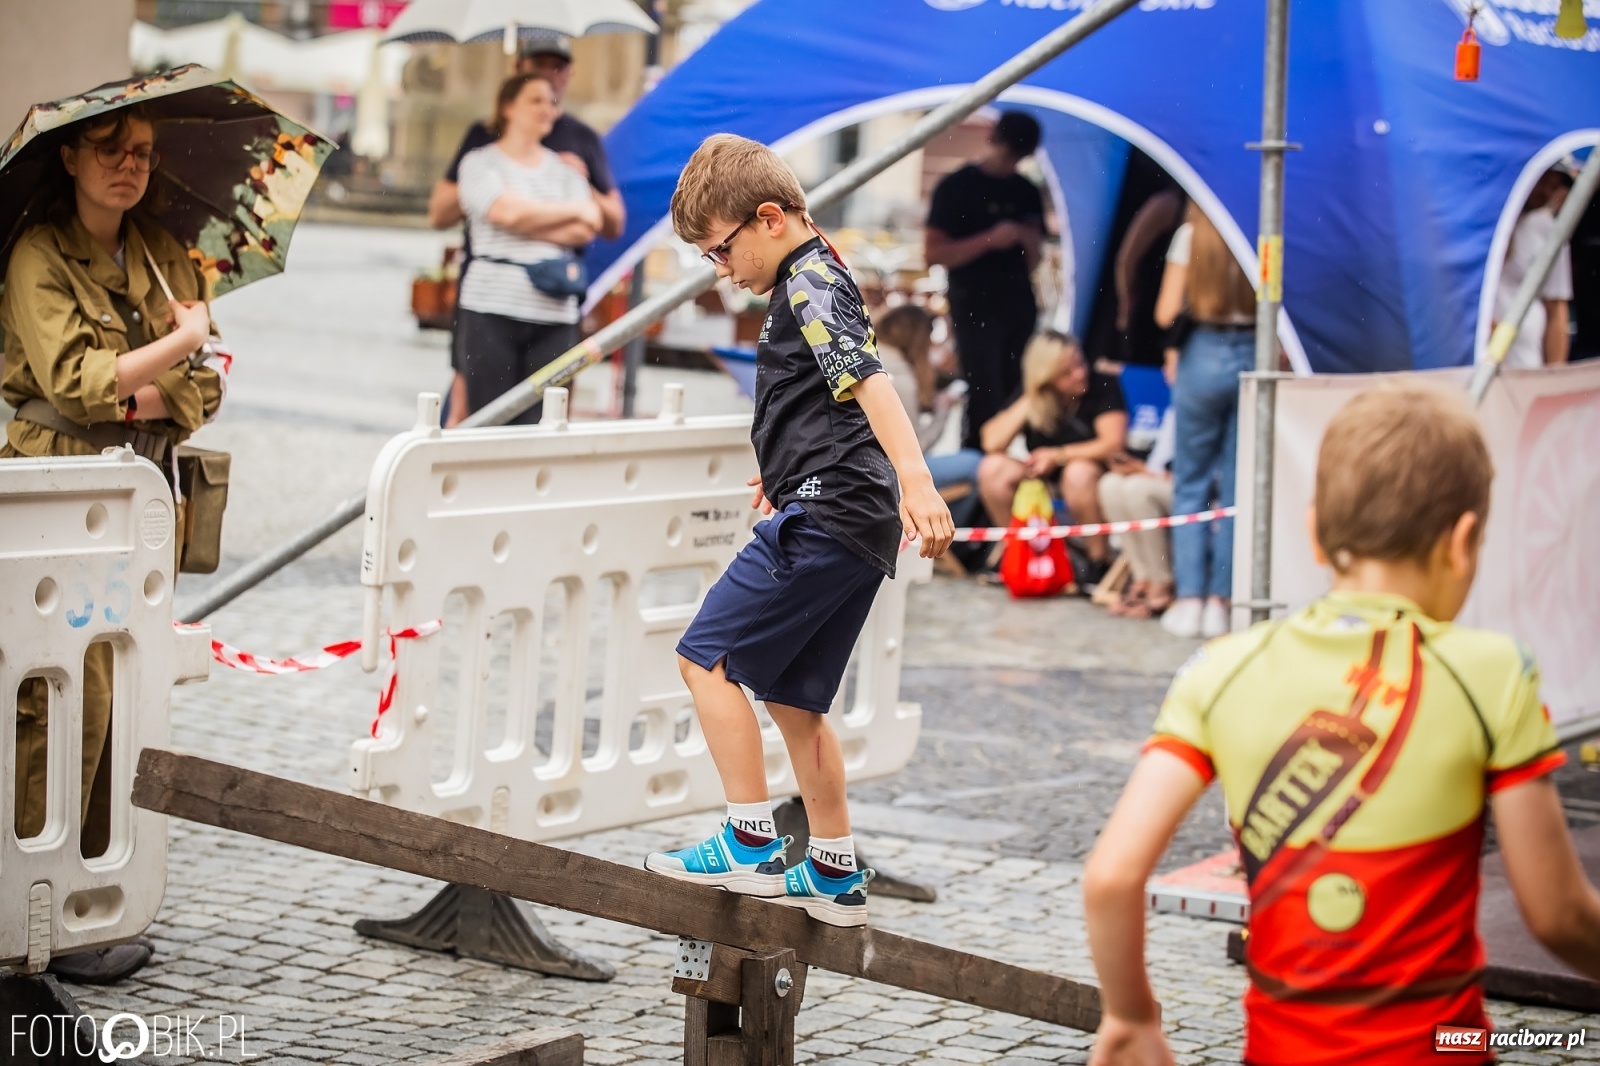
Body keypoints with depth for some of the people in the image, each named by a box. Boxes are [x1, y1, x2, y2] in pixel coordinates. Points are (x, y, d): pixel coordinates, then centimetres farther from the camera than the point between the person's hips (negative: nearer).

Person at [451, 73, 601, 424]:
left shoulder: (565, 169, 18)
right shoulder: (481, 163, 8)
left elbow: (585, 231, 3)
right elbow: (507, 211, -11)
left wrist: (528, 221, -7)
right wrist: (573, 210, 1)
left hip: (554, 312, 3)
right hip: (492, 307, -3)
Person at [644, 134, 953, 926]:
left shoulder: (809, 283, -9)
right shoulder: (814, 281, 22)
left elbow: (870, 382, -25)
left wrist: (915, 482, -39)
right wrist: (786, 471, 55)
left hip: (825, 517, -11)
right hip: (855, 529, 11)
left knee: (708, 656, -8)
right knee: (791, 696, 14)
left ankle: (751, 846, -8)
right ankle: (835, 875, 18)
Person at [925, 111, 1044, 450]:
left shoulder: (1027, 193, 13)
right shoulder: (956, 188, -1)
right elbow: (933, 253, -9)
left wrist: (1030, 242, -5)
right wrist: (990, 240, -17)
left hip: (1019, 307, 5)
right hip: (975, 309, -5)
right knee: (986, 402, -13)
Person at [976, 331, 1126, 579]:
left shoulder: (1103, 386, -15)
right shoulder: (1028, 395, -4)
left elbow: (1113, 444, -24)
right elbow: (991, 442, -13)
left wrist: (1057, 455, -25)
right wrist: (1029, 401, -20)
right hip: (1044, 478, 4)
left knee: (1078, 473, -38)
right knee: (992, 469, -19)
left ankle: (1100, 562, -21)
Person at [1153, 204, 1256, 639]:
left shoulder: (1191, 236, -5)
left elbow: (1167, 313, -4)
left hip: (1203, 355, -1)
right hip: (1254, 356, 1)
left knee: (1191, 483, 10)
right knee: (1238, 487, 8)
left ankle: (1189, 599, 3)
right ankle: (1219, 601, 7)